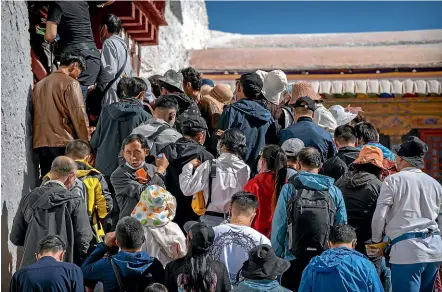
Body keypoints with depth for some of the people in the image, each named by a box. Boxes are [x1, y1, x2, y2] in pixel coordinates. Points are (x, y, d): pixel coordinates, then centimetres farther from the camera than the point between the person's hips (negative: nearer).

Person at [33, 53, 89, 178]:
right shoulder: (70, 83, -5)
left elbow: (34, 115, 19)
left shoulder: (39, 85, 16)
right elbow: (79, 116, -9)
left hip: (40, 144, 6)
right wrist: (86, 143, -5)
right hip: (63, 144, -6)